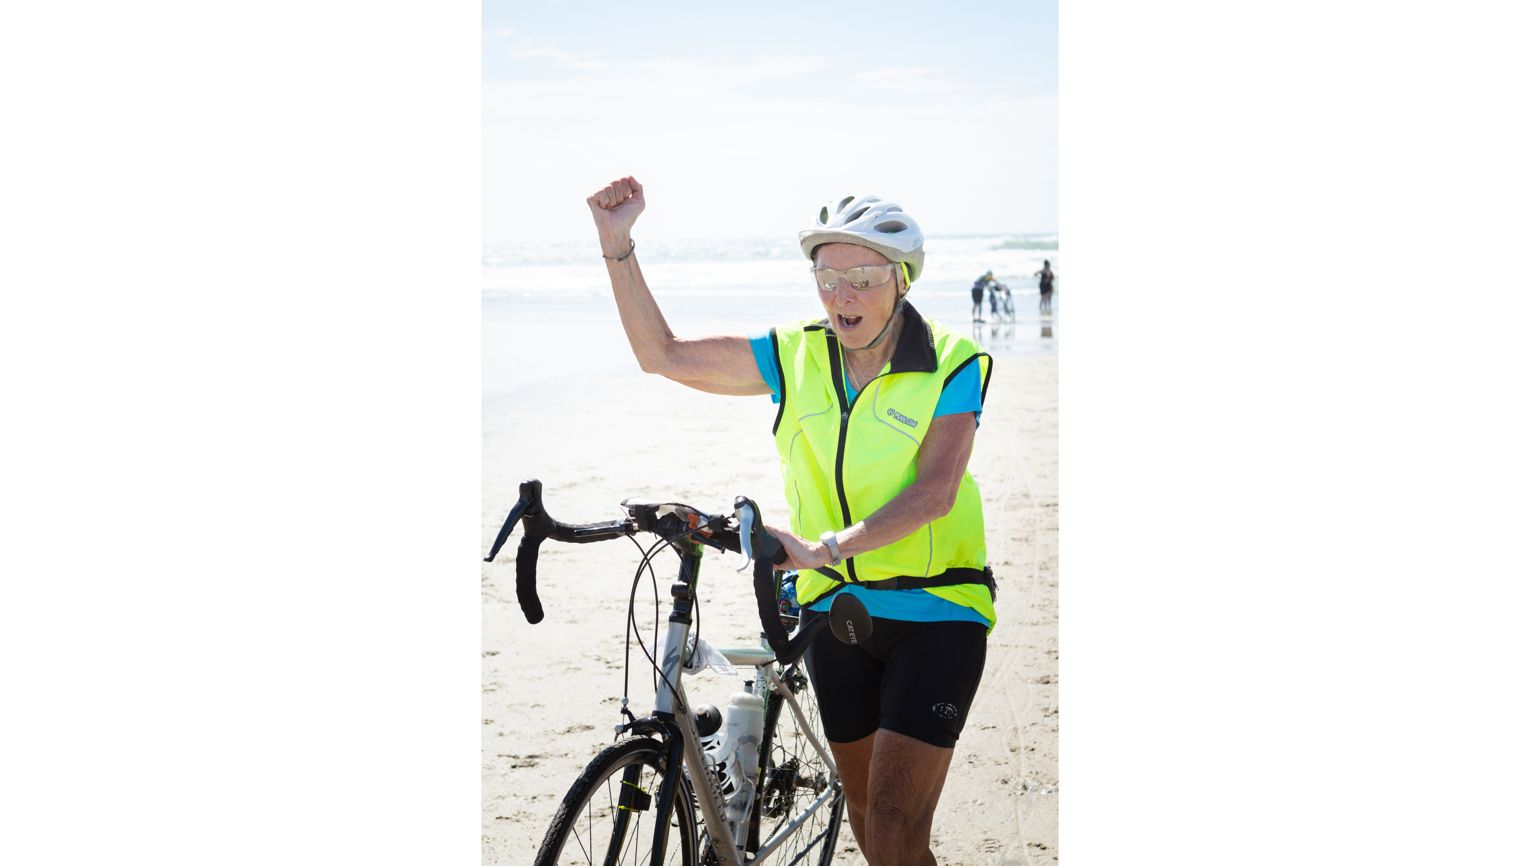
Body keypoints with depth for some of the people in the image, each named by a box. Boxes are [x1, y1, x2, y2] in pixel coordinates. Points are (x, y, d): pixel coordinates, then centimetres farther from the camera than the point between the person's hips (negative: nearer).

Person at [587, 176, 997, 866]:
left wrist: (827, 547, -34)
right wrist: (617, 244, -11)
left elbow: (934, 491, -23)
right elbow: (664, 355, -1)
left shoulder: (950, 364, -11)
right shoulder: (797, 357, 0)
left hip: (935, 611, -4)